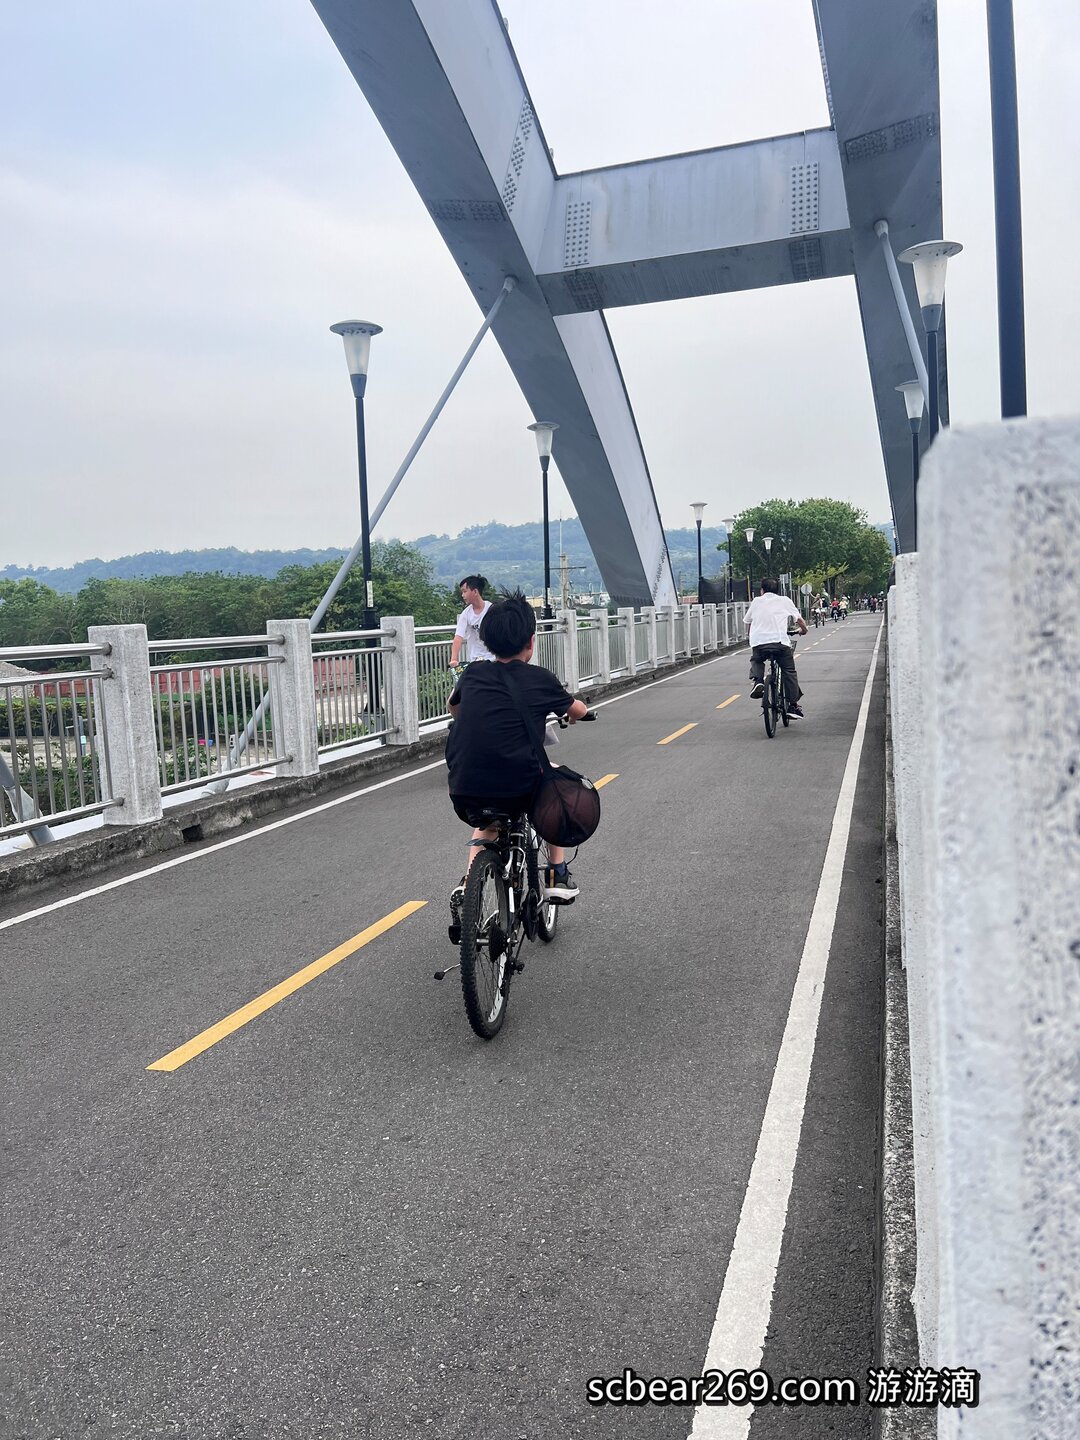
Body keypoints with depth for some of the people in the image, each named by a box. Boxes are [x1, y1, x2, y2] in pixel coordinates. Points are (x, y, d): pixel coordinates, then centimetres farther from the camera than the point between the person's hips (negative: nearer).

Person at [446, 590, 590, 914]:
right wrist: (569, 713, 45)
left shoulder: (472, 675, 10)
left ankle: (468, 883, 14)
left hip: (464, 798, 3)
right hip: (519, 793, -3)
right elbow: (579, 711, 22)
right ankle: (558, 877, 30)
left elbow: (453, 708, 33)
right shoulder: (540, 679, 3)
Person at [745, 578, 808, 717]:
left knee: (756, 661, 31)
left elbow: (748, 622, 23)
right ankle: (793, 705, 9)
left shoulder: (757, 601, 17)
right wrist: (803, 630, 41)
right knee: (790, 672, 14)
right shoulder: (784, 600, 16)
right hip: (780, 641, -1)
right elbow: (800, 620, 20)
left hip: (758, 642, 1)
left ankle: (758, 681, 3)